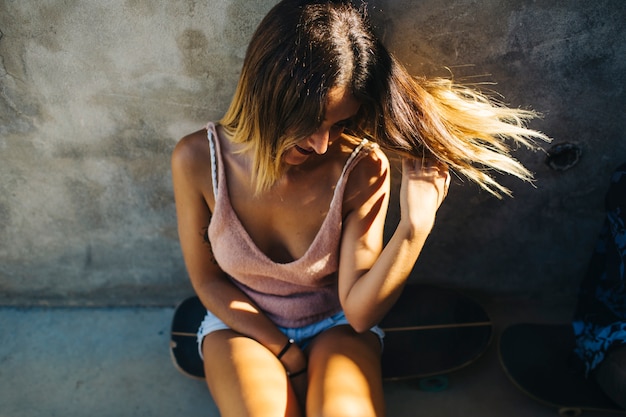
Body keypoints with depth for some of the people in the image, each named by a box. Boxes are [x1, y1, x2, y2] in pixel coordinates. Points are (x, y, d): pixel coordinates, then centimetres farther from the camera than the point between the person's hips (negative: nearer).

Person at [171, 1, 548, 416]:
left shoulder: (363, 169, -22)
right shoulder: (199, 159, -20)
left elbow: (359, 311, -20)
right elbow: (207, 280, -7)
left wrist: (414, 228, -34)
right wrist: (285, 352, -10)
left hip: (337, 325, 0)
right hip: (243, 324, 1)